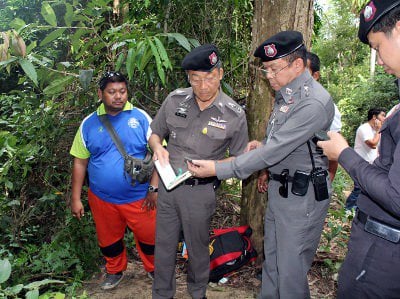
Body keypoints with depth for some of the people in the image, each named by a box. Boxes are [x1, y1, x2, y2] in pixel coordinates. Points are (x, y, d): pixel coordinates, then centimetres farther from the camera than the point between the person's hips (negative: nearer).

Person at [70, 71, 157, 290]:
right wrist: (76, 199, 3)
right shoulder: (89, 124, -1)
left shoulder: (141, 118, -8)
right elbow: (80, 162, 4)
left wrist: (154, 188, -13)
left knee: (148, 238, 13)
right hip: (102, 198, 2)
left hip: (139, 197, -2)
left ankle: (154, 269, 42)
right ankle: (115, 270, 48)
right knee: (109, 240, 20)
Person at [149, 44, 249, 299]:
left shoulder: (235, 115, -11)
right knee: (164, 245, 16)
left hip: (200, 190, -2)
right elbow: (155, 133, 10)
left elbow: (240, 159, -1)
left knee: (197, 247, 16)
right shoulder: (175, 100, -4)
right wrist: (158, 147, -13)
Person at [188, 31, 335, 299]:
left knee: (291, 272, 3)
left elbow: (273, 150, -26)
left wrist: (218, 169, -24)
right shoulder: (285, 94, 8)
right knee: (271, 263, 20)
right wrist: (268, 168, 9)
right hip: (279, 188, 9)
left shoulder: (313, 103, -23)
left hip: (303, 195, -9)